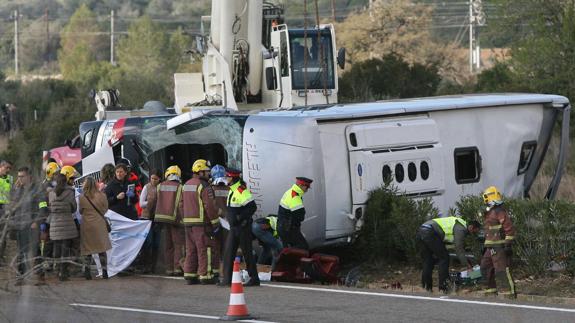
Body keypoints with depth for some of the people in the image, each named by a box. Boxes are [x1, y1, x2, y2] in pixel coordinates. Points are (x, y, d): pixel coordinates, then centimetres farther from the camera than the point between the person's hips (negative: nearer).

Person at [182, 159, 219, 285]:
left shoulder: (186, 185, 15)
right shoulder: (204, 186, -12)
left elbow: (183, 204, 19)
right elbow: (209, 206, -16)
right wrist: (215, 221, -10)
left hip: (188, 222, 8)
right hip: (201, 222, -8)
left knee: (191, 249, 11)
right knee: (203, 250, -4)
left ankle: (189, 275, 11)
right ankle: (204, 275, -5)